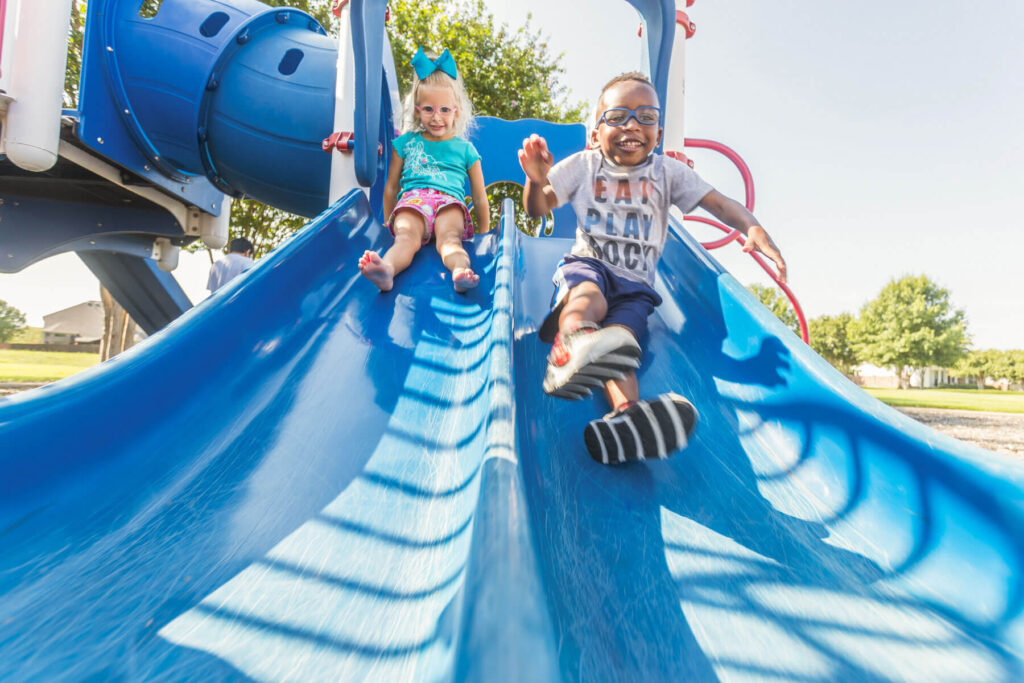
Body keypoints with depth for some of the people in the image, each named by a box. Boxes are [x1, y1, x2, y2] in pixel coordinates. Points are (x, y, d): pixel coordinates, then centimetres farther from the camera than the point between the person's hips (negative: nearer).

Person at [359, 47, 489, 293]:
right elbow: (391, 186, 28)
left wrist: (483, 235, 22)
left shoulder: (465, 149, 21)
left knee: (449, 237, -35)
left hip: (450, 202, 0)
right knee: (406, 236, -34)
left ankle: (460, 272, -65)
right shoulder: (406, 142, 23)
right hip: (412, 200, 0)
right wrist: (388, 223, 25)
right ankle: (386, 272, -63)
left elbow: (480, 197, 23)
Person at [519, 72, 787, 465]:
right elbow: (538, 208, 8)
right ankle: (572, 344, -70)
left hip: (635, 283, 0)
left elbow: (717, 202, 7)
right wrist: (536, 180, -15)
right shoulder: (583, 166, 13)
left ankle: (627, 414, -58)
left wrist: (752, 228, -14)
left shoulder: (668, 172, 15)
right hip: (587, 263, 0)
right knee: (588, 298, -38)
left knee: (620, 335, -32)